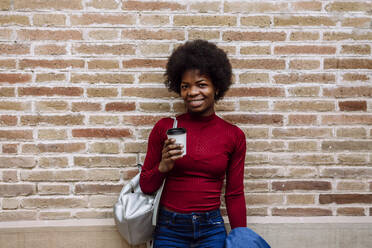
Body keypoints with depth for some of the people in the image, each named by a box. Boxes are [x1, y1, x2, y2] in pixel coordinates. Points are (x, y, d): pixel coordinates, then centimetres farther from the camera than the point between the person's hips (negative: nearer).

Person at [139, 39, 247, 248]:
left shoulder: (234, 135, -2)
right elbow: (146, 187, 2)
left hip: (212, 230, 0)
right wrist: (163, 167, -17)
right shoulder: (164, 127, -4)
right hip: (169, 228, 0)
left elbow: (235, 194, 4)